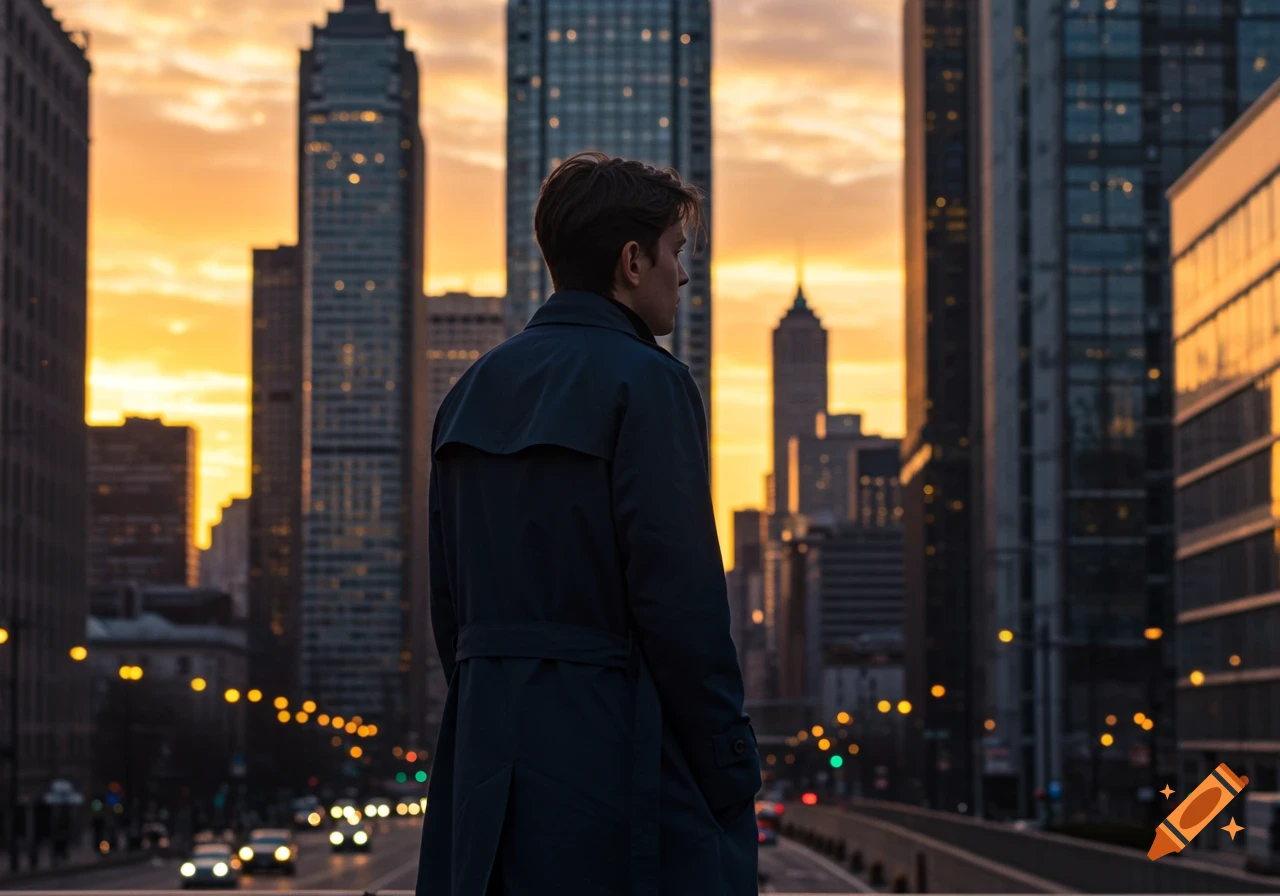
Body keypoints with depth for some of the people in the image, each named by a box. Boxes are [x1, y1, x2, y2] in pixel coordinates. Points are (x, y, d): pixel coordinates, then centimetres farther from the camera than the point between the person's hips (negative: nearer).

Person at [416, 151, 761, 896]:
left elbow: (448, 604, 15)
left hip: (491, 749, 8)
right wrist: (734, 772, -8)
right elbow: (681, 596, -15)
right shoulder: (646, 381, -9)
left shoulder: (473, 393, 13)